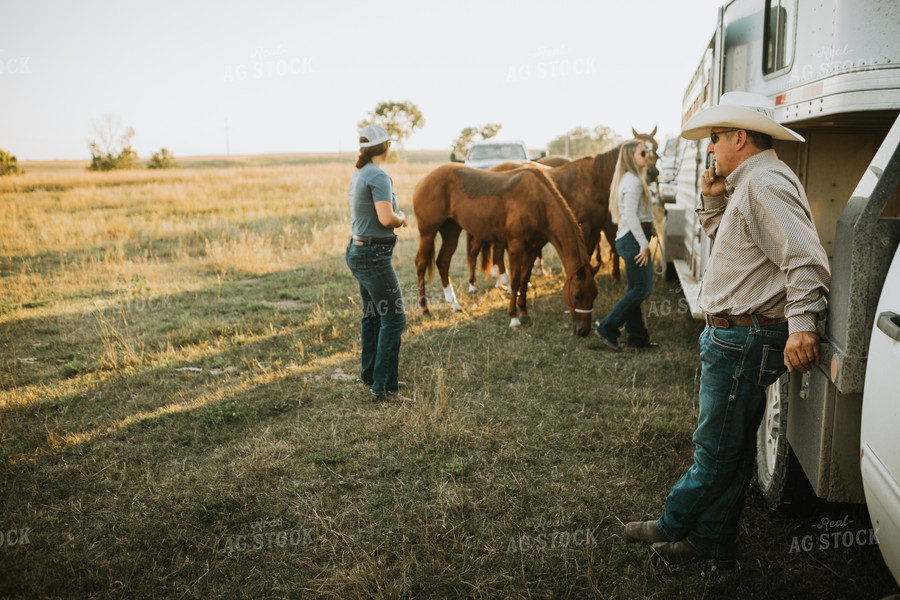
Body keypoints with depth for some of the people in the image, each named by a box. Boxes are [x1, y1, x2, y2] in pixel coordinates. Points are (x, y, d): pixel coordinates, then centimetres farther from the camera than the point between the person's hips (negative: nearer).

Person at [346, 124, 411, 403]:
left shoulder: (358, 174, 12)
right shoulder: (379, 176, -17)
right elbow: (387, 218, -26)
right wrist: (402, 218, -4)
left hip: (358, 250, 10)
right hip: (374, 256, -10)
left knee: (373, 315, 20)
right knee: (394, 319, -6)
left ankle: (370, 374, 32)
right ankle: (383, 388, -3)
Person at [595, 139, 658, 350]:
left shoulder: (632, 179, 18)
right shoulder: (633, 181, -14)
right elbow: (631, 215, -21)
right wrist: (644, 244, -21)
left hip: (630, 239, 11)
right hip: (634, 238, -11)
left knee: (635, 289, 11)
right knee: (642, 288, -8)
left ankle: (637, 337, 16)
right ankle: (607, 328, -6)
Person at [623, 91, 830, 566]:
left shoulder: (765, 184, -17)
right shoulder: (749, 184, 17)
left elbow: (806, 259, -26)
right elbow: (727, 239, 28)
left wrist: (801, 324, -37)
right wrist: (713, 200, 12)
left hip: (746, 340, -11)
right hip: (736, 335, 11)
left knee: (717, 449, 5)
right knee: (732, 446, 17)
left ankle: (673, 525, 19)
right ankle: (712, 541, 29)